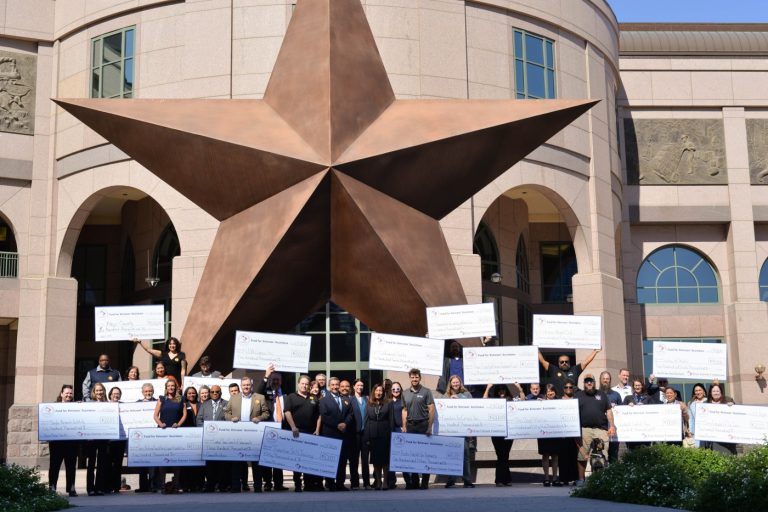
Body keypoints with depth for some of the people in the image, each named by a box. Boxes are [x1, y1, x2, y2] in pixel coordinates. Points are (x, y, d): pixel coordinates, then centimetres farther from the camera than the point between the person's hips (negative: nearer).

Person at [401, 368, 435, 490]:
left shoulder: (426, 392, 0)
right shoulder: (405, 393, 12)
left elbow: (431, 410, -3)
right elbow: (404, 410, 15)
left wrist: (430, 427, -10)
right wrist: (404, 426, 6)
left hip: (423, 425, -4)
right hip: (410, 425, 4)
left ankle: (425, 482, 4)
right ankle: (413, 481, 11)